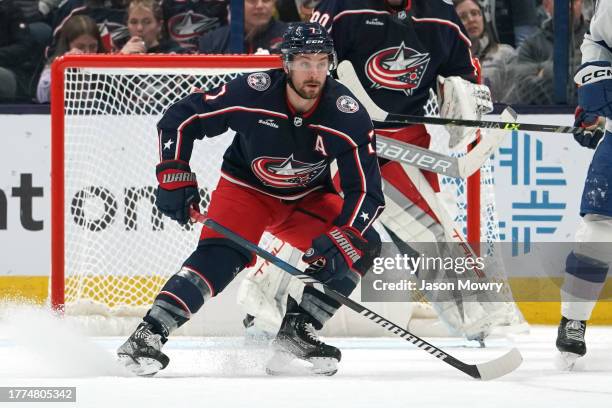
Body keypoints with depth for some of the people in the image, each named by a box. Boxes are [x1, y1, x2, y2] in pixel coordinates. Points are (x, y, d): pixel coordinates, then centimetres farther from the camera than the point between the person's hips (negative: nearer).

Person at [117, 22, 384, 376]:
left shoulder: (349, 116, -24)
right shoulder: (251, 93, -27)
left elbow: (367, 191, -22)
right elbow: (179, 119, -16)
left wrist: (338, 240, -35)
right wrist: (174, 176, -21)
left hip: (307, 198, 3)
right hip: (245, 187, -3)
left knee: (362, 247, -16)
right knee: (221, 255, -28)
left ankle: (297, 333, -8)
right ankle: (147, 335, -30)